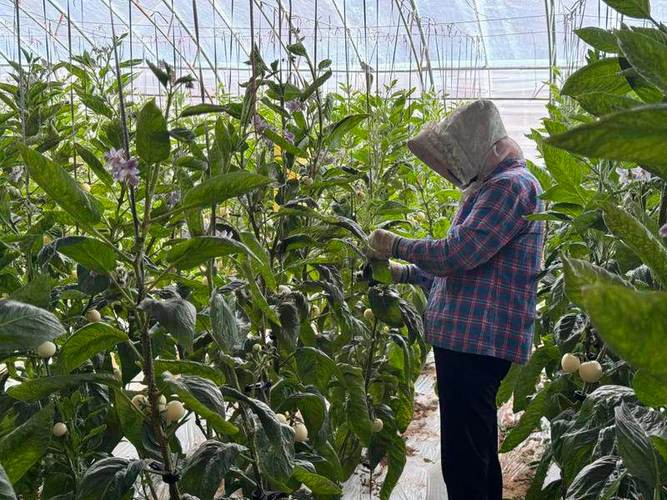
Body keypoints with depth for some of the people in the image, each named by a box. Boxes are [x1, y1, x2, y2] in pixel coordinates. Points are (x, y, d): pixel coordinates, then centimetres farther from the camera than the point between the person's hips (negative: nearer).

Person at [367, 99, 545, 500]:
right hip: (474, 337, 11)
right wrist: (400, 273, 19)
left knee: (463, 461, -7)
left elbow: (458, 253, -21)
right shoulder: (496, 186, 21)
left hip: (476, 341, -11)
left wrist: (396, 246, -8)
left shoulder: (510, 185, -13)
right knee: (480, 455, 20)